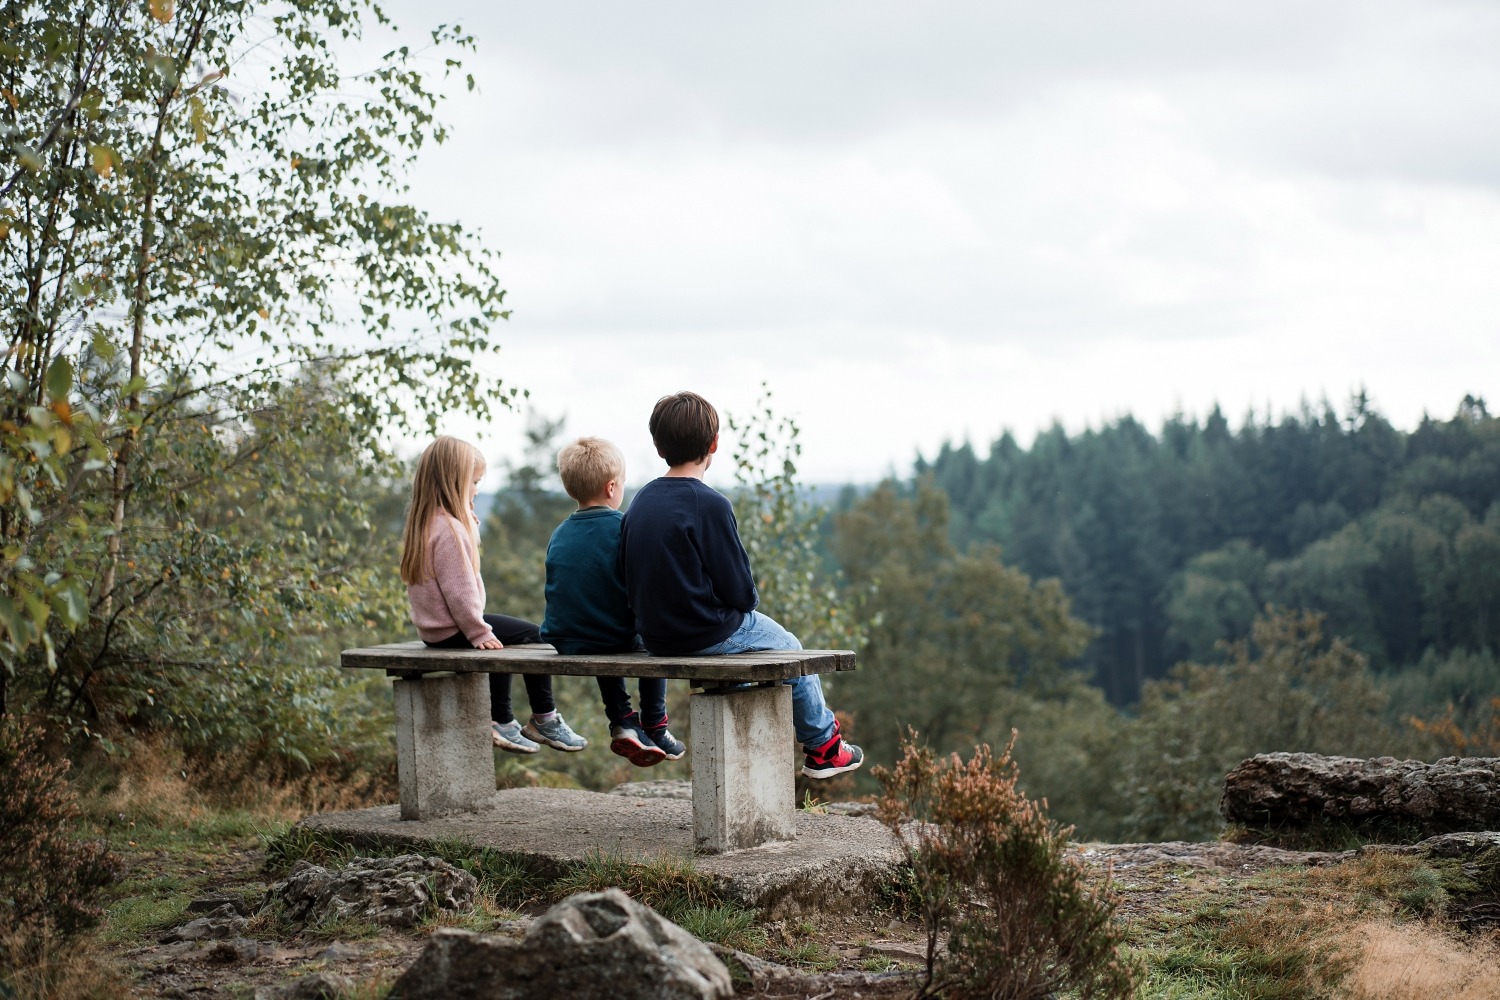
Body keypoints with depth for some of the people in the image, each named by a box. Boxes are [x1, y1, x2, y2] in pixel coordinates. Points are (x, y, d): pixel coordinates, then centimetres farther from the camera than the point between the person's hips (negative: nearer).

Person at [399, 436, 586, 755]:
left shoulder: (422, 523, 10)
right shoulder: (448, 530, -23)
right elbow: (459, 589, -24)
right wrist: (478, 632, -16)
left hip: (434, 627, 11)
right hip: (452, 630, -11)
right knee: (533, 636, -1)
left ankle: (502, 722, 22)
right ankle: (543, 720, 9)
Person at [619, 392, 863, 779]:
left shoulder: (641, 501, 2)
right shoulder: (709, 504, -20)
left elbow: (639, 579, 9)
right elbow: (739, 589, -18)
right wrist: (751, 599, 7)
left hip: (655, 636, 8)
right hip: (707, 633, -7)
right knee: (788, 648, 19)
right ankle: (823, 746, 34)